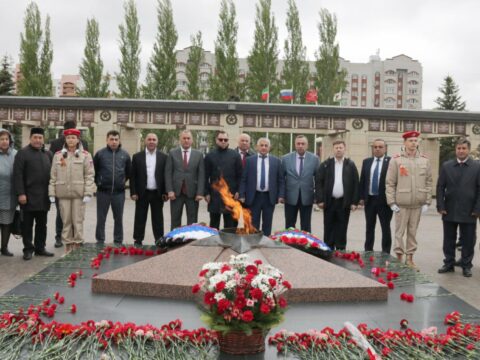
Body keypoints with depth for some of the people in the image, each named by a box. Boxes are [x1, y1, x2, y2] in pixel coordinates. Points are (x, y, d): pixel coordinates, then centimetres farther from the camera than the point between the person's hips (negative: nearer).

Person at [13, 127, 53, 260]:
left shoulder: (48, 154, 13)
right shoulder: (23, 153, -3)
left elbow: (52, 174, 16)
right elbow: (18, 175, -10)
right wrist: (20, 193, -16)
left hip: (44, 197, 5)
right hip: (28, 196, -5)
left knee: (42, 224, 11)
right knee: (27, 224, 3)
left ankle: (40, 248, 19)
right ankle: (28, 249, 11)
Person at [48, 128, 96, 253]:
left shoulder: (85, 155, 0)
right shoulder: (58, 155, 8)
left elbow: (90, 176, -3)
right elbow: (53, 176, 8)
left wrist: (88, 194, -10)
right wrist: (52, 193, 3)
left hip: (79, 194, -2)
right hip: (63, 194, 2)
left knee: (78, 221, 1)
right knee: (66, 221, 7)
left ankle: (77, 246, 10)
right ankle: (68, 245, 16)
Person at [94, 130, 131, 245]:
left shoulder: (125, 155, 4)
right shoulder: (100, 153, -3)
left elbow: (129, 171, 16)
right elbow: (93, 170, 6)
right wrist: (98, 181, 7)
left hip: (119, 192, 2)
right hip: (103, 191, -1)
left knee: (118, 218, 9)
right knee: (101, 218, 5)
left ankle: (118, 242, 19)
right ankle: (100, 241, 15)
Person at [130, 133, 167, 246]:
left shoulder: (163, 157, 4)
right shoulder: (137, 156, 3)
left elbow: (166, 175, 4)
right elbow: (132, 176, 2)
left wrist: (165, 192, -2)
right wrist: (133, 192, -5)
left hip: (157, 193, 0)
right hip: (142, 193, 0)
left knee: (158, 219, 7)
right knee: (140, 218, 6)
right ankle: (138, 241, 14)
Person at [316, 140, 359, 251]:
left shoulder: (351, 165, 4)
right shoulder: (325, 164, 4)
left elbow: (356, 184, 2)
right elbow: (319, 182, 1)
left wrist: (354, 202, -4)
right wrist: (320, 200, -6)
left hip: (344, 203, 0)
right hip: (329, 202, 0)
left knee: (341, 229, 4)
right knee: (329, 229, 6)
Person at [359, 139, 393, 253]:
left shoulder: (391, 162, -6)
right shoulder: (366, 162, 9)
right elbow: (362, 180, 10)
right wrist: (361, 197, 5)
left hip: (384, 200, -4)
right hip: (369, 199, 4)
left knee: (386, 228, 4)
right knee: (369, 228, 13)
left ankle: (385, 253, 12)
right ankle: (368, 251, 23)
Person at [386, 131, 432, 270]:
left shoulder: (425, 160, 5)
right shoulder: (396, 160, -4)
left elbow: (428, 182, 7)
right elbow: (390, 183, -3)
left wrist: (427, 202, 2)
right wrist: (392, 202, -7)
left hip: (418, 204, 3)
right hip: (401, 204, -3)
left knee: (413, 232, 11)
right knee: (399, 232, 3)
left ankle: (410, 259, 20)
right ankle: (399, 259, 13)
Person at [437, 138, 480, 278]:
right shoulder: (446, 166, 5)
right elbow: (440, 187, 4)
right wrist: (440, 206, -3)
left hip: (469, 212, -2)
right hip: (449, 211, 2)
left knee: (468, 241, 6)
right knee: (448, 240, 10)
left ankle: (466, 266, 18)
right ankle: (449, 264, 22)